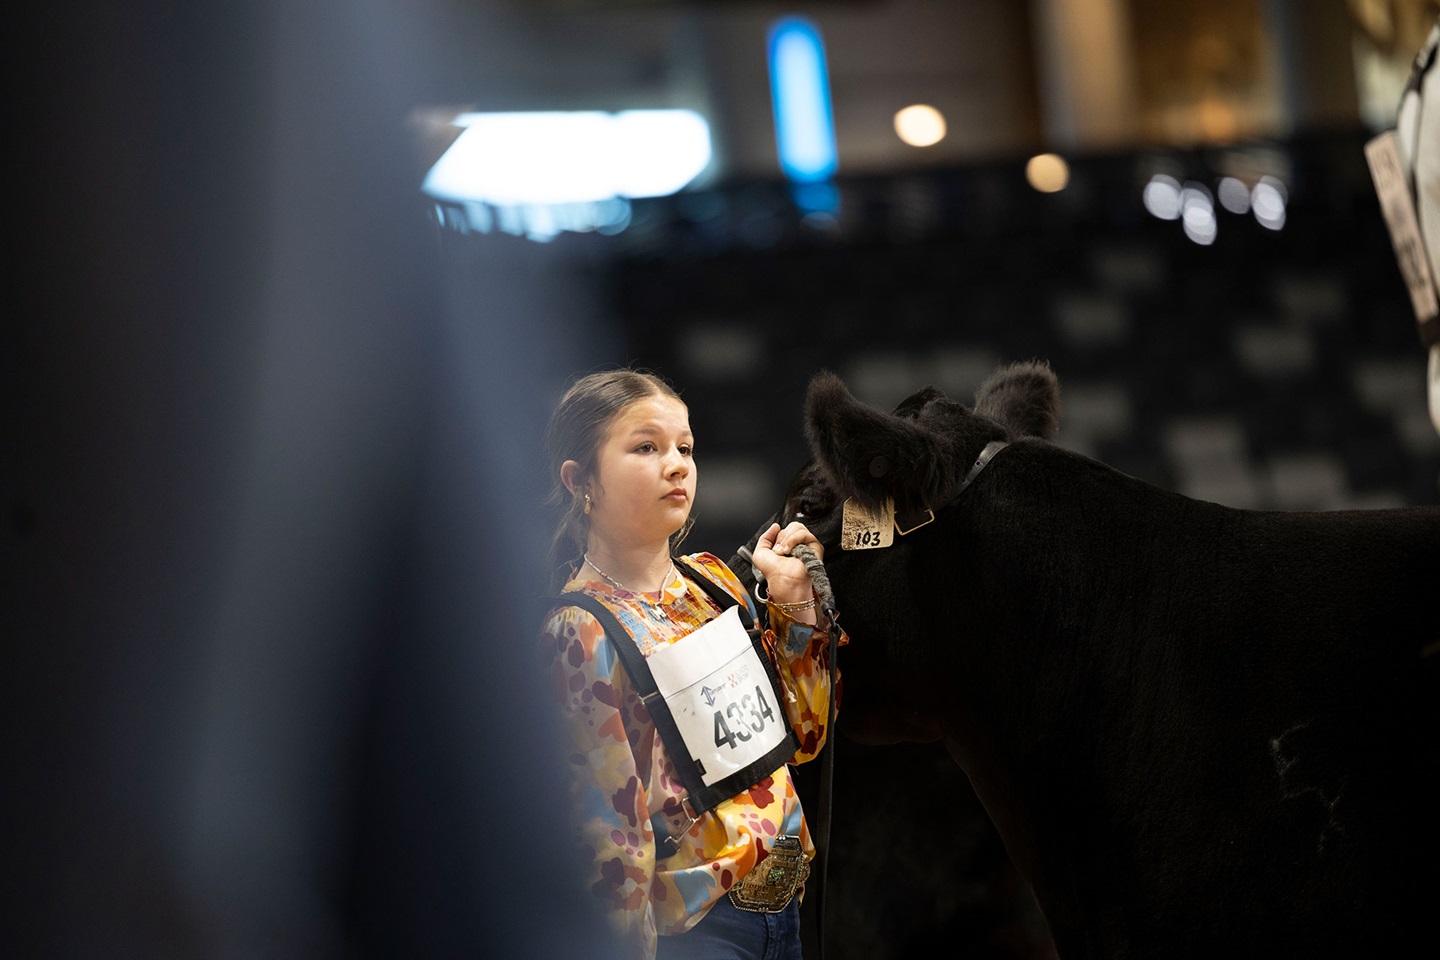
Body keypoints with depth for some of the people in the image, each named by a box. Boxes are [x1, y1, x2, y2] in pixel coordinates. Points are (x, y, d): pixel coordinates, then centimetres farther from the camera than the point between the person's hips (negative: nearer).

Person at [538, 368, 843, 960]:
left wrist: (797, 605, 2)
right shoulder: (584, 634, -13)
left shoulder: (713, 583, 7)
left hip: (784, 906, 7)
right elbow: (607, 830, -14)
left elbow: (802, 736, 11)